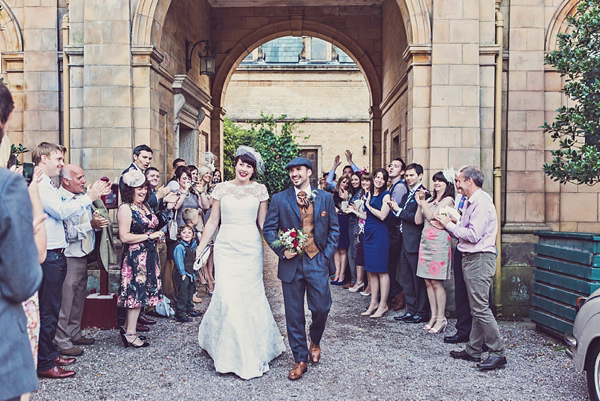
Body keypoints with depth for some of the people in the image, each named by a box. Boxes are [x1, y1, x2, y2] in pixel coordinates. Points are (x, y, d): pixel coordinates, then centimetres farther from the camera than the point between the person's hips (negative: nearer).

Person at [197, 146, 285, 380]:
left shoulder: (260, 190, 4)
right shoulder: (221, 189, 4)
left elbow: (263, 223, 8)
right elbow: (212, 222, 8)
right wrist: (200, 248, 7)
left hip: (250, 249, 0)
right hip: (226, 248, 0)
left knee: (250, 296, 3)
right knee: (227, 296, -6)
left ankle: (253, 350, 23)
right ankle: (228, 353, 16)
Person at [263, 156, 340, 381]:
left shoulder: (325, 198, 6)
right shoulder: (279, 199, 3)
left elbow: (334, 229, 10)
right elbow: (268, 229, 4)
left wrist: (328, 254, 0)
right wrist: (281, 250, -9)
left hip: (318, 261, 0)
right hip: (291, 263, 0)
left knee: (321, 308, -1)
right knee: (294, 314, 5)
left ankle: (315, 341, 33)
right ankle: (300, 360, 20)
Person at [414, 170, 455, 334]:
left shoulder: (448, 200, -2)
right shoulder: (430, 201, 18)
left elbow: (431, 216, -10)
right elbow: (418, 221, 12)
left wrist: (423, 201, -3)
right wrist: (420, 203, 2)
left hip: (439, 243, -7)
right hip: (425, 242, 7)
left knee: (437, 282, -7)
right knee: (428, 282, 7)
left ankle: (441, 319, 1)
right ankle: (433, 316, 15)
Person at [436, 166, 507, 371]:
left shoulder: (481, 202, -15)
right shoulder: (472, 202, 17)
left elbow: (473, 235, -21)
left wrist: (450, 225, -12)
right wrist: (450, 225, 3)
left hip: (480, 259, -10)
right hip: (471, 258, 10)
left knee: (480, 308, -8)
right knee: (476, 308, 13)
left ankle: (498, 352, 0)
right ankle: (473, 350, 20)